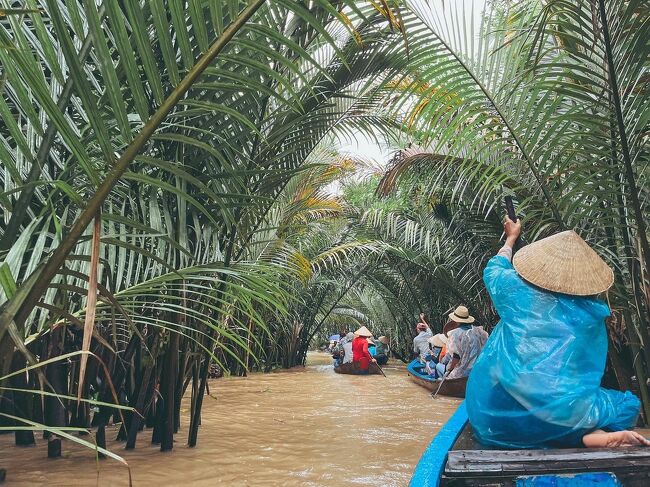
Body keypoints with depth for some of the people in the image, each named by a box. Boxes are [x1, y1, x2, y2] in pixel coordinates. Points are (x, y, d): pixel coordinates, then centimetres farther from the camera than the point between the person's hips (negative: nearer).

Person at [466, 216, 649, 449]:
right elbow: (589, 369, 17)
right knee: (628, 403, 23)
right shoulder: (591, 312, 3)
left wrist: (511, 238, 43)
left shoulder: (516, 290, 3)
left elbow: (494, 269, 27)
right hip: (559, 411, 2)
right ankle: (597, 436, -9)